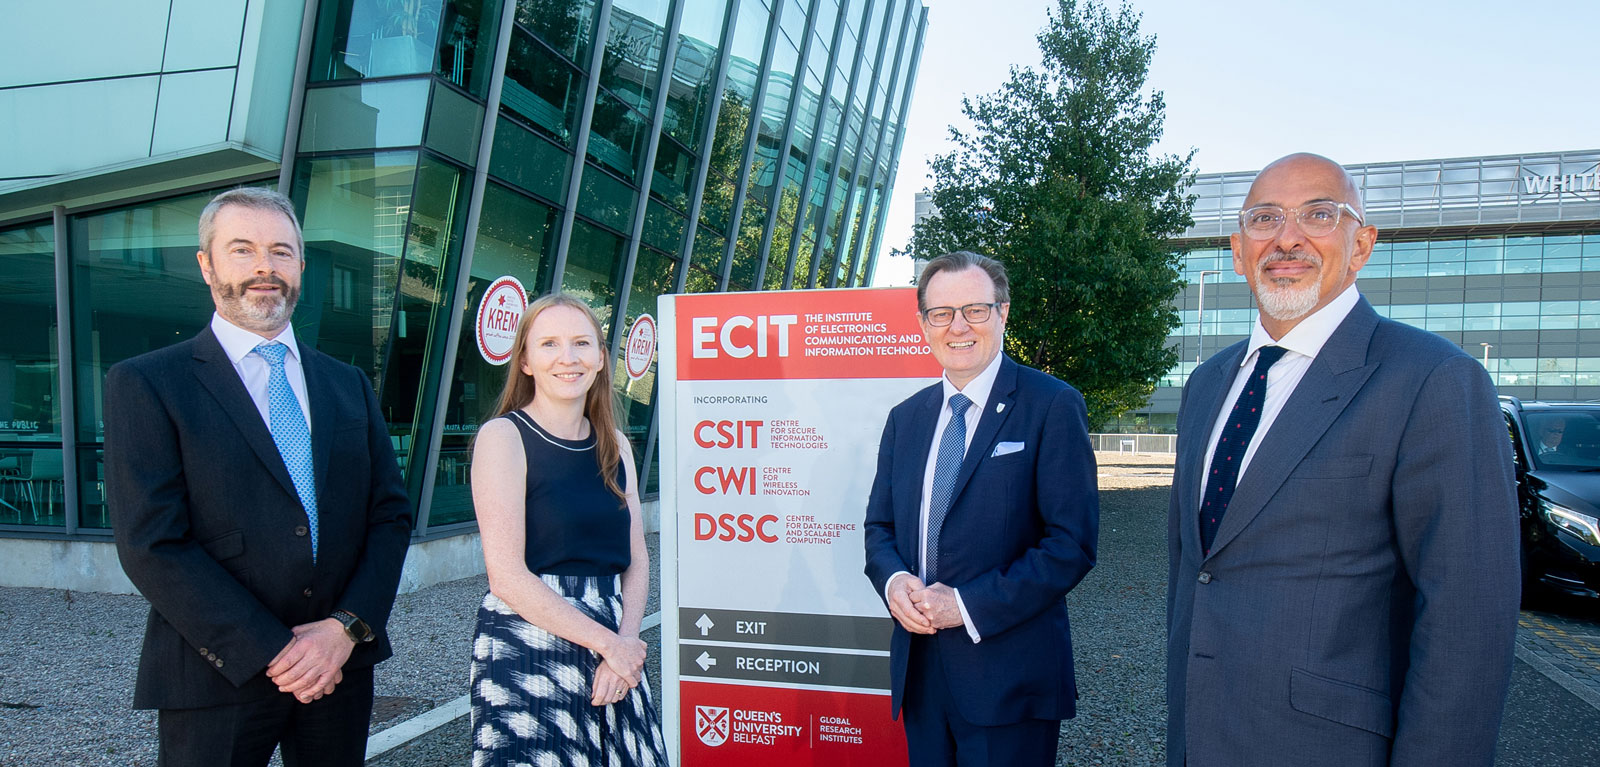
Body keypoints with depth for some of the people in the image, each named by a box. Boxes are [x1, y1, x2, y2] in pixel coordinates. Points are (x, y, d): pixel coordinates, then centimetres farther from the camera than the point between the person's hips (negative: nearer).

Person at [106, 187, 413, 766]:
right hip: (219, 678, -4)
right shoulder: (144, 384, -4)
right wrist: (273, 653, -15)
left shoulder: (349, 386, 10)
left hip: (342, 666, 4)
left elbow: (391, 516, 6)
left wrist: (347, 627, -9)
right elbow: (153, 546, -11)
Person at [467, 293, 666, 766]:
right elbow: (508, 577, -13)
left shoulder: (615, 444, 10)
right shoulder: (503, 437, -7)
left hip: (613, 643, 5)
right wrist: (607, 641, -11)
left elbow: (636, 558, 9)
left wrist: (626, 642, -8)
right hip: (526, 648, -5)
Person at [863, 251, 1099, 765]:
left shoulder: (1052, 406, -7)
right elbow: (879, 526, 16)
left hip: (1009, 678, -5)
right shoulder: (905, 418, 11)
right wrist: (893, 581, -7)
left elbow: (1072, 543, -12)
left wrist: (968, 605, -17)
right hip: (919, 672, 5)